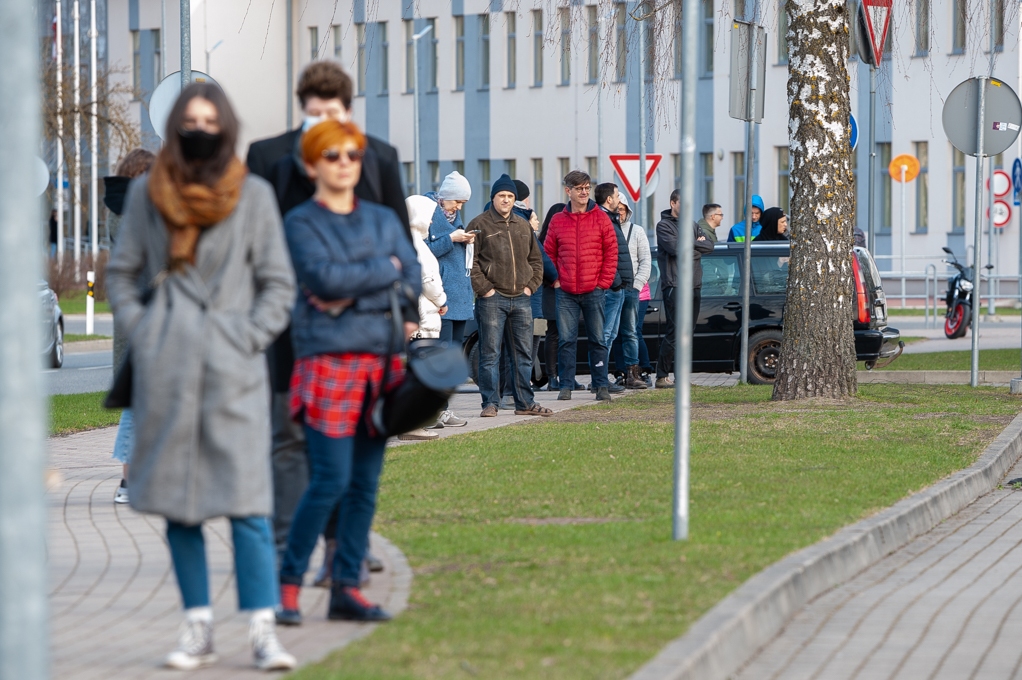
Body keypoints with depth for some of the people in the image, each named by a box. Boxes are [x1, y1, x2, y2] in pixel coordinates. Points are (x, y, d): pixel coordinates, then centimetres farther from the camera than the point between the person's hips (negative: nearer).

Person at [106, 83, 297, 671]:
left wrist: (249, 338, -4)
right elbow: (121, 273, 16)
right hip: (166, 370, 2)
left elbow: (279, 285, 7)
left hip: (232, 370, -2)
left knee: (247, 502, -10)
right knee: (177, 501, 5)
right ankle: (199, 628, 11)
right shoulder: (149, 193, 8)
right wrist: (140, 332, 3)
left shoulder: (253, 194, 4)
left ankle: (264, 629, -10)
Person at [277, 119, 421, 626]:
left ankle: (347, 586, 9)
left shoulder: (383, 219, 15)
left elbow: (413, 280, 3)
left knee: (366, 482, 4)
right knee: (331, 479, -11)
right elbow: (323, 276, -15)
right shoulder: (301, 222, 1)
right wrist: (384, 270, -4)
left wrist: (354, 294, -11)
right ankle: (289, 583, 0)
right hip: (328, 357, -5)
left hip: (381, 357, 5)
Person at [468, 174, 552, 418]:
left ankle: (525, 403, 14)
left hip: (521, 298, 5)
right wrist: (484, 288, -13)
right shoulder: (480, 225, -2)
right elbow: (470, 261, -7)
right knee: (490, 354, -4)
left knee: (524, 354, 8)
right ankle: (490, 403, 0)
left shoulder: (523, 226, 15)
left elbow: (536, 259, 21)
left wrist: (530, 285, 7)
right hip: (492, 299, -5)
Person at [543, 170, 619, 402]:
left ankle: (602, 385, 8)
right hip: (566, 293, 1)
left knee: (598, 339, 3)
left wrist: (604, 282, -4)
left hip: (594, 290, -1)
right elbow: (549, 253, 10)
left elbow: (611, 253, 2)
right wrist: (555, 280, 0)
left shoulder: (601, 218, 2)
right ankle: (566, 385, 7)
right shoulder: (557, 220, 6)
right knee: (566, 340, 1)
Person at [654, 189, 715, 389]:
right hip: (674, 286, -7)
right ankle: (662, 376, -9)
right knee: (674, 333, -12)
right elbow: (675, 247, -17)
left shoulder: (692, 226, 18)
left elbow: (709, 246, 7)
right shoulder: (664, 225, -2)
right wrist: (696, 244, -3)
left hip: (694, 285, 7)